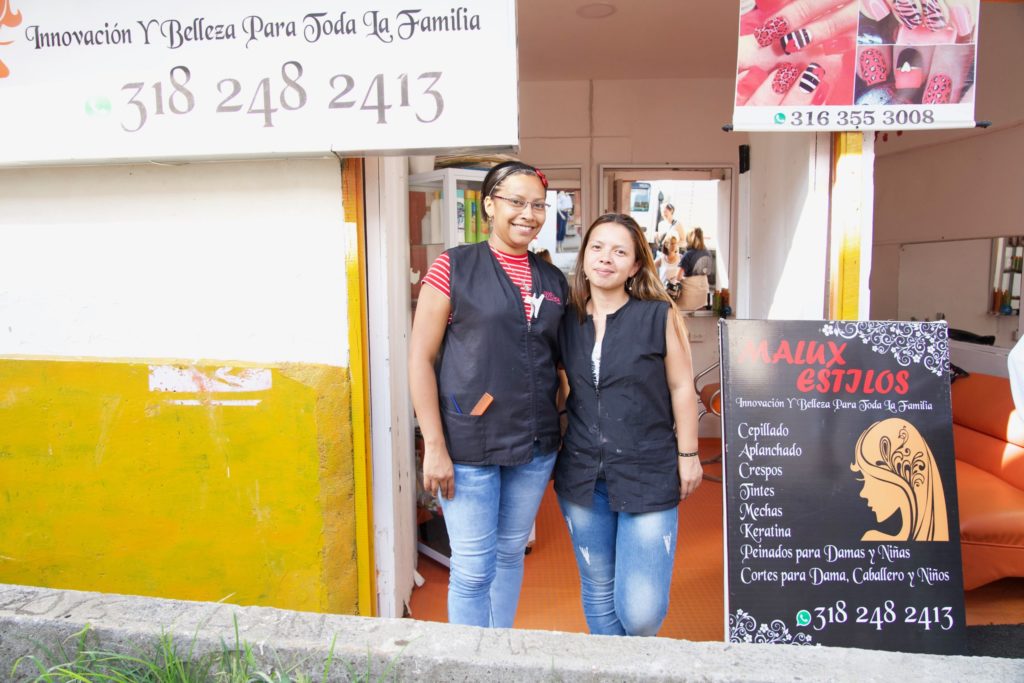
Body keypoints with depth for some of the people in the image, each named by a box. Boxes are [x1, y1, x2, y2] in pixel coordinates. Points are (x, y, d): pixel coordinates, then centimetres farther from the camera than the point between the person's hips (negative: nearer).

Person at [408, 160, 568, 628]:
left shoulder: (553, 280, 9)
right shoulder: (455, 267, -6)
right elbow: (420, 357, -8)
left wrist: (569, 433, 7)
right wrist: (434, 446, -13)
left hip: (535, 446, 5)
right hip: (469, 444, -4)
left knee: (511, 553, 18)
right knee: (474, 569, 3)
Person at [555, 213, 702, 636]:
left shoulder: (659, 316, -6)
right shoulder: (567, 320, 4)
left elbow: (681, 387, -1)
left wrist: (688, 456, 0)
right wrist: (553, 448, 11)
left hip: (648, 476, -3)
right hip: (582, 476, 4)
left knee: (640, 612, -7)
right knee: (598, 592, 16)